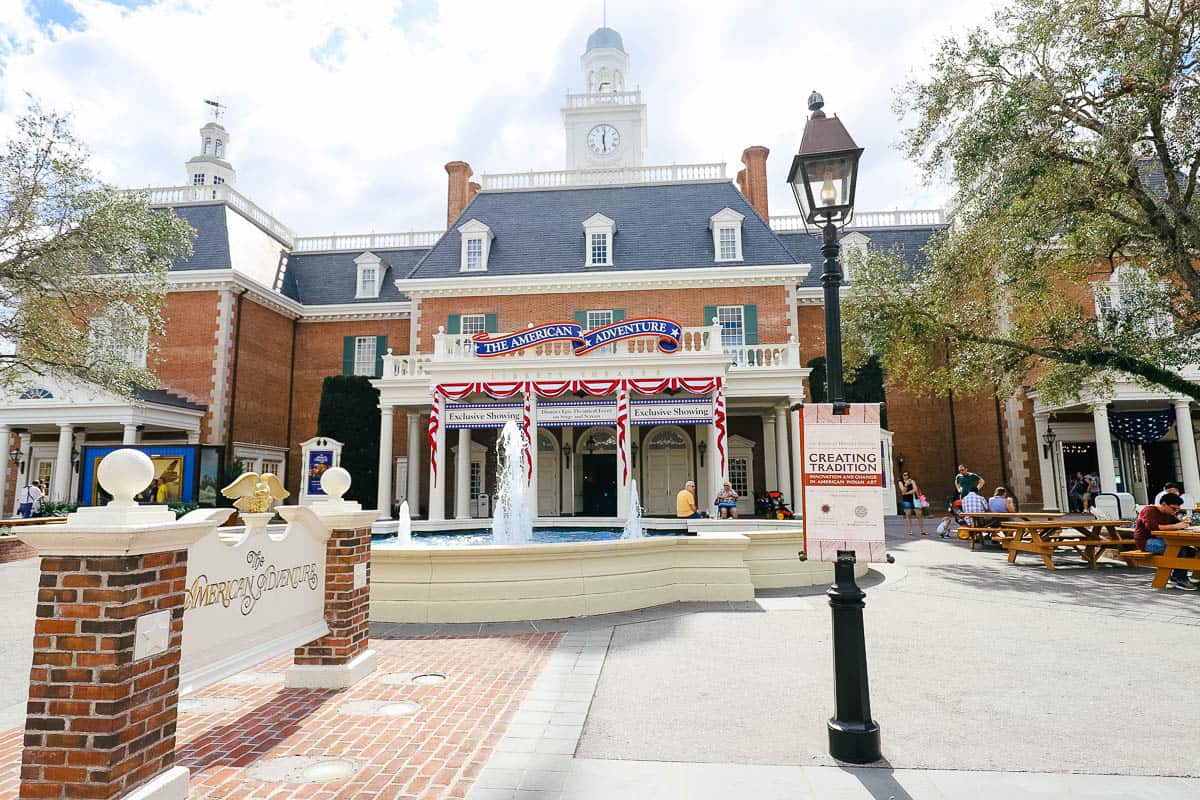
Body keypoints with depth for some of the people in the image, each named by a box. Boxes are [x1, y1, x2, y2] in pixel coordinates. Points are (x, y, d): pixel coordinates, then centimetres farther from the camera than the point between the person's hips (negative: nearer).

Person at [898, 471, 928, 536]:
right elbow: (903, 491, -8)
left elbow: (915, 489, -9)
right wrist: (906, 484, -20)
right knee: (908, 515, -2)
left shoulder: (912, 481, 4)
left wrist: (907, 493, -8)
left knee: (919, 514, -3)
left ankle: (922, 531, 1)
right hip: (906, 500, 0)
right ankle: (910, 531, 0)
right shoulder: (901, 482, 5)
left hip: (914, 499, 0)